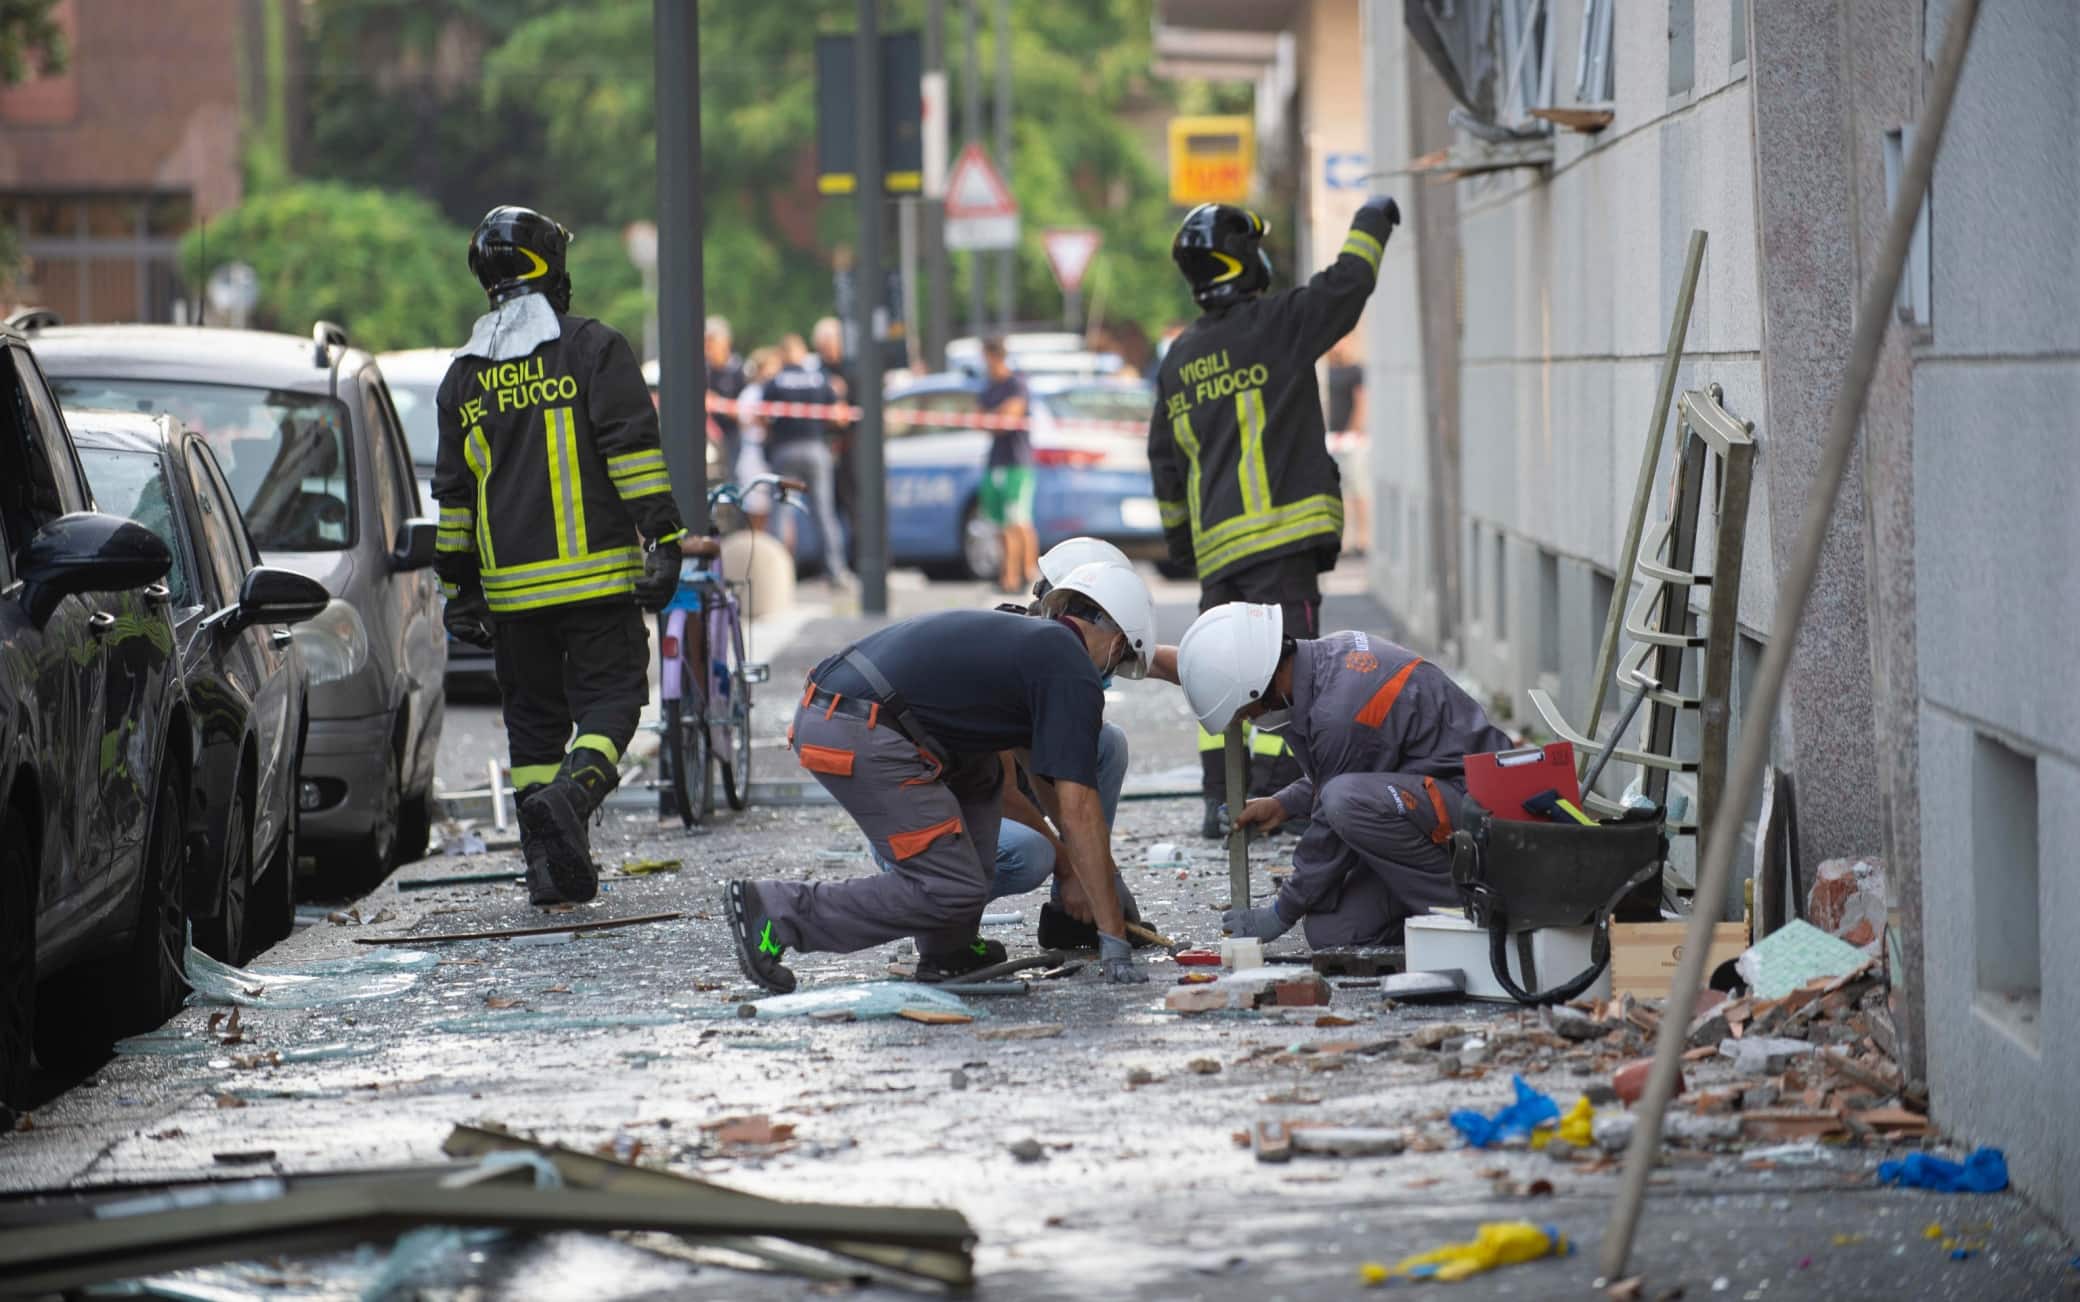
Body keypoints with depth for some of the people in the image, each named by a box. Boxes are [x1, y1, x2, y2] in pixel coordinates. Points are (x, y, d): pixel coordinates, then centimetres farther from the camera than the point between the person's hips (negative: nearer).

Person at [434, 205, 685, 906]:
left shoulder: (464, 376, 12)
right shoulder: (593, 347, -2)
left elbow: (452, 492, 15)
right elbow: (633, 447, -10)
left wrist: (459, 586, 20)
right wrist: (661, 537, -10)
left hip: (512, 585, 4)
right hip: (597, 576, -4)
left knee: (534, 717, 12)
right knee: (609, 698, 0)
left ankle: (549, 865, 6)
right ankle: (573, 793, -29)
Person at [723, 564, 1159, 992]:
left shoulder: (1013, 634, 28)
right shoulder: (1074, 673, 1)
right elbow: (1078, 810, -5)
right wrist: (1114, 939, -3)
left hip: (817, 715, 10)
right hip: (861, 738, -10)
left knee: (979, 775, 27)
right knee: (952, 891, -3)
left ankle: (947, 951, 22)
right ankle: (776, 910, -6)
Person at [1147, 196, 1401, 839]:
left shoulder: (1179, 359, 15)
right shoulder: (1275, 324, -5)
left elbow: (1166, 463, 20)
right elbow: (1346, 284, 0)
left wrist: (1180, 540, 29)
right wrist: (1371, 222, 19)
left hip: (1217, 545, 6)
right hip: (1279, 533, -6)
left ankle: (1219, 798, 8)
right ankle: (1274, 795, -11)